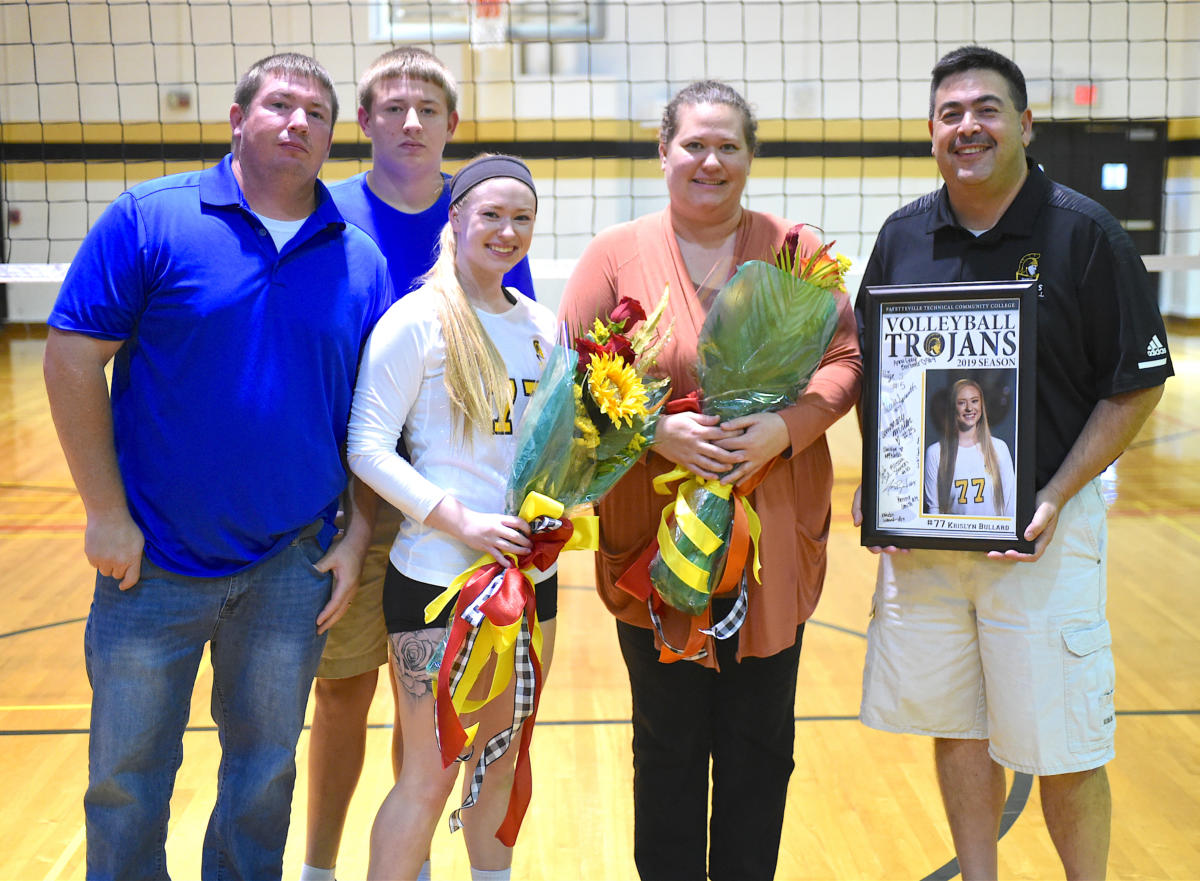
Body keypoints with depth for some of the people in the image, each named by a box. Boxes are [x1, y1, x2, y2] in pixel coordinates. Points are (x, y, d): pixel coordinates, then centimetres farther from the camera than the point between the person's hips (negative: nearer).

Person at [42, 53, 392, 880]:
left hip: (294, 565, 2)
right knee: (127, 779, 11)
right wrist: (107, 513, -11)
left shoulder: (361, 261, 2)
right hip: (155, 559, -2)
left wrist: (358, 538, 1)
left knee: (265, 772, 17)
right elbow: (73, 357, -8)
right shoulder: (149, 219, -7)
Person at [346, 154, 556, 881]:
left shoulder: (544, 326, 8)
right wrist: (461, 521, -21)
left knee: (503, 758, 18)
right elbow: (367, 447, -13)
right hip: (438, 576, -6)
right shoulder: (417, 321, -10)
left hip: (530, 572, 6)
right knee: (430, 775, 1)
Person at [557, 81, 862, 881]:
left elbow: (844, 360, 2)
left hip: (774, 543, 1)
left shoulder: (796, 250, 6)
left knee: (761, 743, 10)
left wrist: (782, 428, -17)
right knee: (669, 742, 10)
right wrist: (658, 430, -18)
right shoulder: (616, 254, 2)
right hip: (654, 538, -1)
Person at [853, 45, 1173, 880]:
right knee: (956, 731, 14)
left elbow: (1136, 386, -6)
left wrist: (1056, 497, -16)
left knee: (1063, 751, 3)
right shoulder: (904, 236, 5)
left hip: (1039, 528, -4)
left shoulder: (1086, 233, -8)